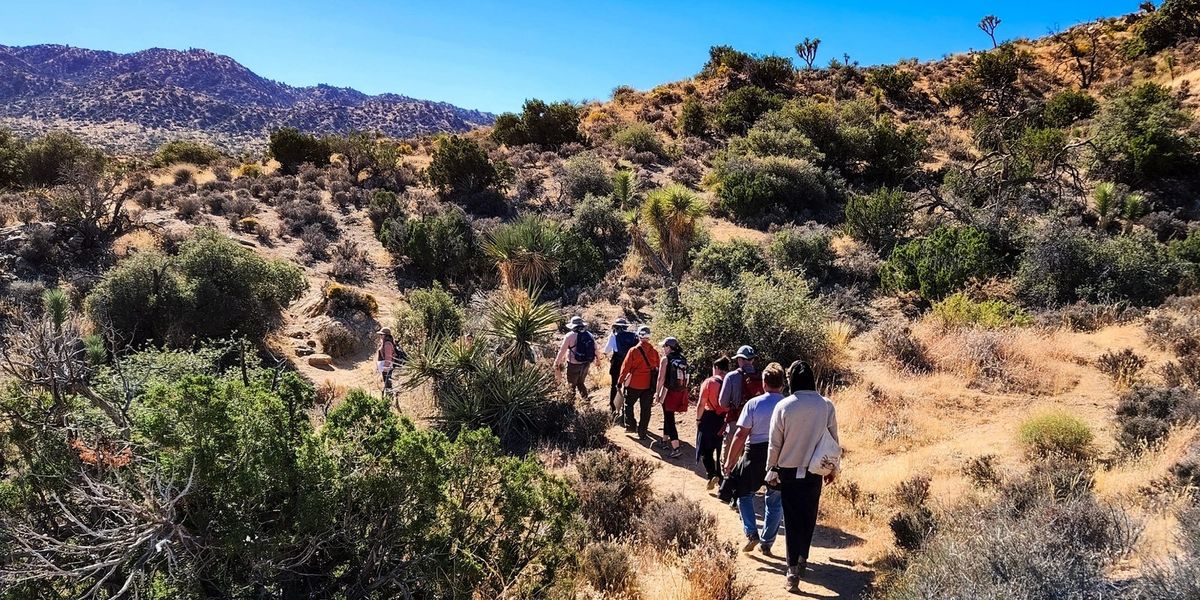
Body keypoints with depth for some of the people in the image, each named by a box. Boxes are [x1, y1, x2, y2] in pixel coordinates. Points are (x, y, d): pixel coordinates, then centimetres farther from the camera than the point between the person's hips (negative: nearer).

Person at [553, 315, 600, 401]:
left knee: (572, 384, 12)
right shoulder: (589, 335, -1)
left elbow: (562, 351, -10)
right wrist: (597, 359, 26)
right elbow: (595, 349, 9)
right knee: (581, 383, 22)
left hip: (573, 365, -4)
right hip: (586, 364, 4)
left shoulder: (570, 336, -14)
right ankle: (585, 399, 16)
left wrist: (557, 363, 1)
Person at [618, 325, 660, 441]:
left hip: (634, 384, -3)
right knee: (645, 409, 11)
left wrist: (620, 381, 1)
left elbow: (625, 367, -9)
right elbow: (657, 369, 5)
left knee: (629, 404, 19)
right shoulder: (654, 352, -2)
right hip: (649, 385, 3)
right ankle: (642, 432, 14)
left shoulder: (634, 351, -12)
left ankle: (630, 425, 15)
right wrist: (656, 384, 16)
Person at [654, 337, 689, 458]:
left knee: (669, 419, -3)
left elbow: (661, 378, -11)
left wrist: (657, 394, -5)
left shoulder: (665, 359, -8)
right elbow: (685, 377, 7)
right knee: (668, 417, 23)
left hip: (669, 392, -6)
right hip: (681, 392, 6)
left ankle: (676, 448, -11)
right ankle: (665, 440, 37)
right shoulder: (683, 359, 8)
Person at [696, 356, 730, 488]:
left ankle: (712, 474, -9)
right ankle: (721, 478, 21)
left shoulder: (709, 382, -11)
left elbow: (701, 404, -12)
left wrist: (698, 419, 0)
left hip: (710, 419, -3)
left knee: (705, 450, 8)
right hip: (726, 420, 3)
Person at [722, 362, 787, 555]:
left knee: (744, 494, 17)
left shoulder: (754, 403, -9)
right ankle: (767, 543, 21)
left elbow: (741, 435, -10)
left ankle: (751, 533, 3)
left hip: (755, 454, -2)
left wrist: (730, 460, -2)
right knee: (774, 501, 15)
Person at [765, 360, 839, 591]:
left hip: (789, 470, -1)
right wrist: (832, 468, 14)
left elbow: (774, 443, -7)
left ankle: (793, 569, 2)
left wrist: (771, 470, 7)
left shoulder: (783, 406, -12)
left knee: (793, 519, 6)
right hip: (814, 471, 2)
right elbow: (833, 440, 0)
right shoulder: (826, 405, -8)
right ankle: (802, 558, 31)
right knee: (809, 516, 19)